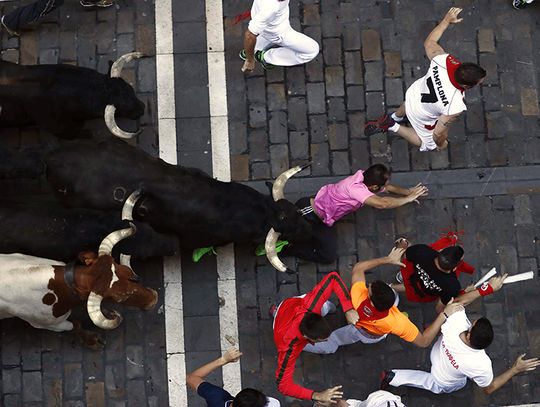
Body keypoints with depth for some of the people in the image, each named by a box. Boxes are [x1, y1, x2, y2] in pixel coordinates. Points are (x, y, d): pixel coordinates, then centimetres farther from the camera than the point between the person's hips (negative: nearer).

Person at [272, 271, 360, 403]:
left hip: (295, 302, 2)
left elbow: (333, 277, -42)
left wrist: (348, 309, -50)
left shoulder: (309, 306, -48)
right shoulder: (288, 349, -50)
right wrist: (316, 396, -55)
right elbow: (283, 385, -47)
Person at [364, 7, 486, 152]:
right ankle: (393, 127, 25)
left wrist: (447, 20, -2)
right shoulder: (455, 106, -45)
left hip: (414, 91, 5)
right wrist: (441, 144, -7)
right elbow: (439, 133, -30)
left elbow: (429, 42, -11)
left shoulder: (443, 59, -34)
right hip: (422, 117, -5)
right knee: (428, 144, 28)